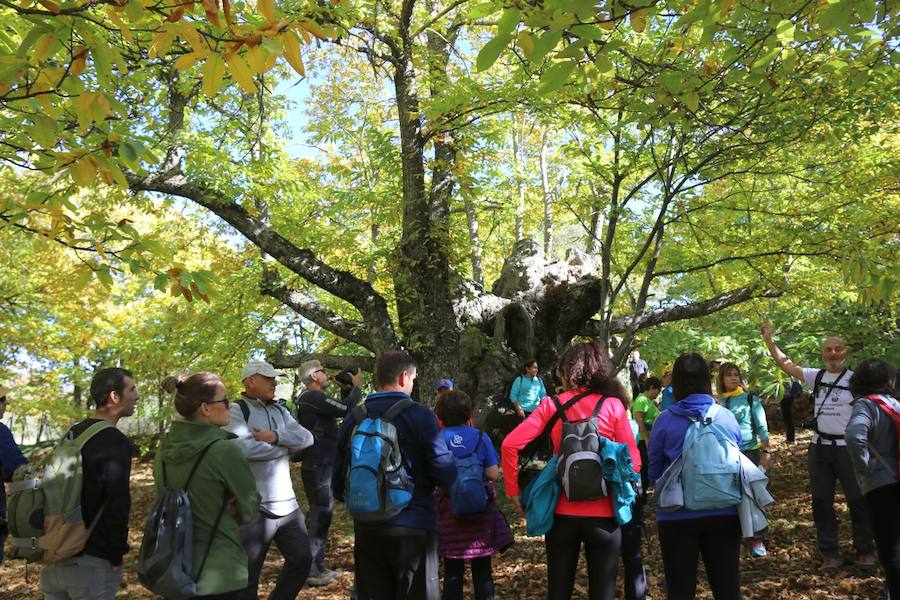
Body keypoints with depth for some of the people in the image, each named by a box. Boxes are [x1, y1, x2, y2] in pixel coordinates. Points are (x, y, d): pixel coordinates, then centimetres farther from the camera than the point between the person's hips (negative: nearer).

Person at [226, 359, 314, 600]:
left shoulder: (279, 410, 12)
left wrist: (276, 437, -17)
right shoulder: (237, 410, -9)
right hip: (255, 508, -7)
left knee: (302, 558, 15)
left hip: (287, 504, 7)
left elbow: (306, 438, 0)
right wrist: (286, 446, -9)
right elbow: (246, 448, -25)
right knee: (248, 575, 5)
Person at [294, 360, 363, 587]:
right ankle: (311, 570, -1)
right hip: (319, 466, -11)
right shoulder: (313, 397, -17)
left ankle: (317, 566, 26)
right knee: (319, 517, -6)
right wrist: (356, 386, -8)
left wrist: (347, 389, 13)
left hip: (320, 465, 11)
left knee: (320, 516, 17)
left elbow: (341, 408, 21)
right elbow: (346, 409, -22)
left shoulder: (311, 398, 15)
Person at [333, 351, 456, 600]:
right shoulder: (418, 415, -10)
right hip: (413, 529, -4)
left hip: (366, 530, 4)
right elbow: (446, 476, -12)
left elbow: (339, 486, 8)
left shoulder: (353, 420, 3)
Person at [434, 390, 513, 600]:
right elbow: (493, 474, -6)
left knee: (452, 571, 9)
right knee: (482, 570, 8)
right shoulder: (480, 437, -4)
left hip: (449, 510, 1)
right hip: (480, 510, 0)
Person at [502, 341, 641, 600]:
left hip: (562, 513, 1)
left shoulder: (551, 405, 0)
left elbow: (510, 445, -8)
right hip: (603, 514, -1)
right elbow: (633, 462, -5)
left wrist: (514, 491, 1)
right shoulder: (613, 405, -2)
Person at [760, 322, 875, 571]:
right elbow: (785, 363, 9)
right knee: (821, 502, 7)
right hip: (819, 448, 5)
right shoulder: (816, 377, 6)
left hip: (848, 448, -4)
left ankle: (865, 551, 20)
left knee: (858, 501, 5)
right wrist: (768, 340, 5)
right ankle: (829, 553, 16)